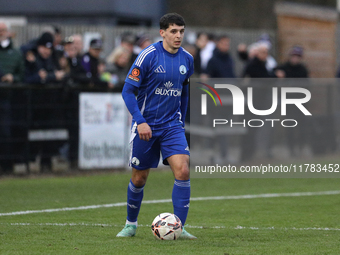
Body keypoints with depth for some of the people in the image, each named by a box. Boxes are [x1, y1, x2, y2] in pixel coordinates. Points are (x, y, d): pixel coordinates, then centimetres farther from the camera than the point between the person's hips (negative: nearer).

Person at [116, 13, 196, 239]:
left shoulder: (187, 59, 3)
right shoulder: (148, 56, -12)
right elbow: (128, 91, -10)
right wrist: (140, 121, -19)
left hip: (172, 125, 3)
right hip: (146, 125, -3)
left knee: (183, 171, -16)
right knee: (139, 178, 7)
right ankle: (131, 225, 28)